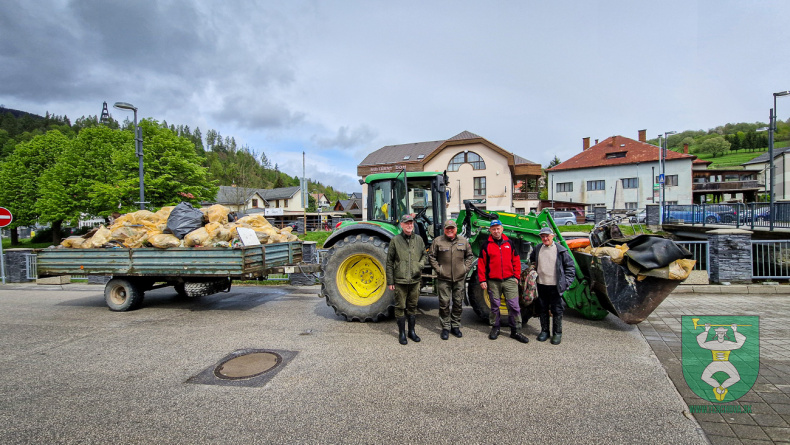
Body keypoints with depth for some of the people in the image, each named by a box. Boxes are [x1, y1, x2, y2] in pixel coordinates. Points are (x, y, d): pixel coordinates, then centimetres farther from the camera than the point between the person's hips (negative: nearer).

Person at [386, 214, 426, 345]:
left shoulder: (419, 240, 6)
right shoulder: (395, 240, -3)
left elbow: (424, 255, 19)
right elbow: (389, 262, -1)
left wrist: (420, 264, -4)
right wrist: (390, 281, -3)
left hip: (415, 280, 3)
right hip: (400, 281, -3)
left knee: (412, 307, 13)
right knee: (400, 307, 5)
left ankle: (412, 331, 27)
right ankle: (402, 333, 17)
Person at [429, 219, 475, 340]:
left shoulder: (463, 241, 8)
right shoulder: (438, 241, -1)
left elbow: (470, 256, 16)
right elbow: (431, 256, 3)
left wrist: (466, 268, 5)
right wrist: (438, 269, -5)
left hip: (459, 278, 3)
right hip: (443, 279, -3)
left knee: (458, 303, 10)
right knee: (444, 303, -1)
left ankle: (456, 326, 24)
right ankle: (445, 327, 12)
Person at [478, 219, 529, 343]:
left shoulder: (509, 243, 8)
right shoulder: (486, 245, 2)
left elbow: (516, 260, 11)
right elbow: (481, 263, 1)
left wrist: (516, 276, 5)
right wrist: (482, 280, -4)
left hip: (509, 280, 1)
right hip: (493, 281, -1)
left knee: (514, 306, 0)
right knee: (494, 306, 9)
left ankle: (516, 331, 10)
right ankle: (495, 328, 24)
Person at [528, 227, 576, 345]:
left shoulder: (561, 250, -6)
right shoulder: (537, 249, 5)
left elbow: (570, 266, 0)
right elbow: (532, 259, 27)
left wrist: (567, 282, -6)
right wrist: (534, 267, 15)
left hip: (555, 286, -3)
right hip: (541, 285, 3)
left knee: (557, 310, 5)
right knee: (542, 309, 12)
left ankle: (557, 333, 18)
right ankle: (544, 331, 25)